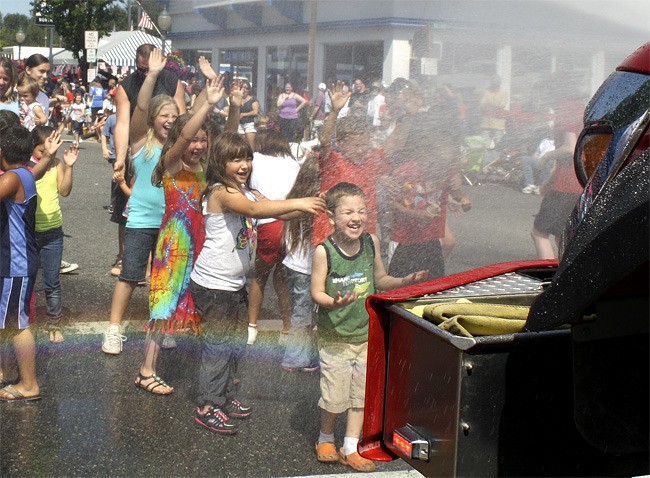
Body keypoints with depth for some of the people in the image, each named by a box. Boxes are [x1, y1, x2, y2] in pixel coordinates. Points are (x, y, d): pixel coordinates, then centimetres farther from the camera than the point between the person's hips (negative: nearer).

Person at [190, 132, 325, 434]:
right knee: (218, 346, -3)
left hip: (235, 283, 9)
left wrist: (311, 207, -12)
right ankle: (208, 407, 8)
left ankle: (225, 397, 31)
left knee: (236, 342, 17)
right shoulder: (221, 191, -19)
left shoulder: (246, 191, 10)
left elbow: (280, 213, 5)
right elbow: (254, 209, -37)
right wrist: (298, 203, -41)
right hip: (213, 284, -9)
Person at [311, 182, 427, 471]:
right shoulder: (324, 251, -17)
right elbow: (316, 292, -13)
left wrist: (405, 281, -2)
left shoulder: (371, 242, -3)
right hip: (335, 336, -4)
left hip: (367, 333, 4)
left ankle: (350, 448, 26)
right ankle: (325, 438, 31)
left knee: (361, 393, 11)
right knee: (334, 397, 3)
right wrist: (334, 302, -32)